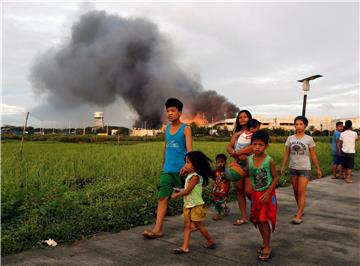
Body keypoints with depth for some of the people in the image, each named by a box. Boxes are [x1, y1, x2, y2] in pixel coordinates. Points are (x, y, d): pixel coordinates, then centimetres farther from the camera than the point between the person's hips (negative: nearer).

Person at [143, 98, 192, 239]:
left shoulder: (186, 129, -5)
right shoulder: (166, 128, 11)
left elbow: (189, 149, -13)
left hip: (181, 169, -4)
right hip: (167, 170, 5)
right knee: (162, 198, -3)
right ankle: (157, 229, -3)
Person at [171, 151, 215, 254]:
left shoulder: (195, 177, -21)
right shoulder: (190, 175, 8)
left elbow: (187, 191, -21)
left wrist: (176, 195, -9)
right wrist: (181, 191, 1)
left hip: (196, 205, -9)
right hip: (188, 205, 9)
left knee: (199, 225, 5)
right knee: (187, 225, 5)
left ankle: (211, 241, 24)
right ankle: (185, 247, 7)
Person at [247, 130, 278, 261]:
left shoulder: (269, 161, -17)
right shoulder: (249, 159, -5)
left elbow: (275, 178, -12)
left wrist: (268, 193, -18)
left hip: (267, 194, -5)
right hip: (255, 194, 5)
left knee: (264, 220, -4)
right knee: (258, 220, 13)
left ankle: (267, 247, 12)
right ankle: (265, 243, 30)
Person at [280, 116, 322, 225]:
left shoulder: (309, 139, -4)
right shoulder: (290, 138, 2)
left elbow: (313, 155, 1)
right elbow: (286, 154, 4)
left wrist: (318, 169, 1)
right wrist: (283, 166, -3)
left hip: (305, 168, -3)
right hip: (293, 168, 3)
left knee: (301, 192, -7)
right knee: (296, 192, 13)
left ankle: (298, 216, -7)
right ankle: (300, 210, 31)